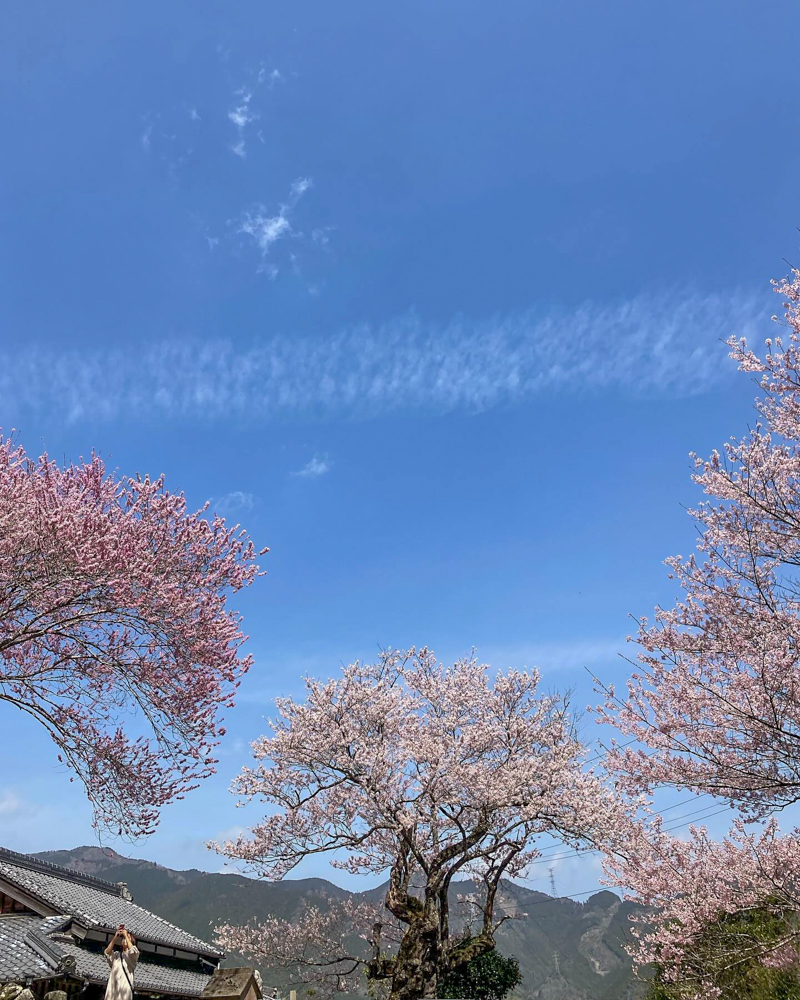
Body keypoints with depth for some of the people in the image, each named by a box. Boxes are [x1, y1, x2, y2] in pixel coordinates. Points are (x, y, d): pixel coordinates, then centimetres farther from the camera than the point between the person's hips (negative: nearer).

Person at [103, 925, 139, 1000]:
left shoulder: (133, 955, 16)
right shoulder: (116, 954, 25)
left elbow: (133, 951, -9)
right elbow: (107, 953, 5)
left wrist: (126, 935, -1)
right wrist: (115, 937, 0)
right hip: (113, 984, 3)